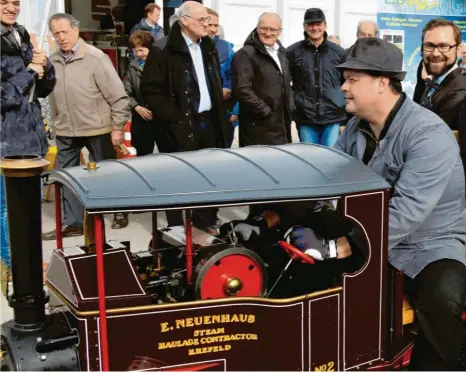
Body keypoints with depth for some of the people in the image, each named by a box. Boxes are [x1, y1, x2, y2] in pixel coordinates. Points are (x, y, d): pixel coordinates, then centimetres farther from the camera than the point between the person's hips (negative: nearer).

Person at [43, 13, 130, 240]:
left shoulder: (95, 57, -12)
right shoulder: (52, 61, 3)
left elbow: (117, 95, -12)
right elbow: (52, 97, 13)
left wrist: (118, 127, -13)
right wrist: (56, 124, 13)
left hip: (96, 128, -5)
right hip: (65, 131, 5)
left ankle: (119, 213, 29)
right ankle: (73, 223, 17)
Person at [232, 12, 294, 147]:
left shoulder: (281, 54, 18)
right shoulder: (245, 54, -10)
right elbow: (242, 90, -20)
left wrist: (290, 108, 13)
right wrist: (265, 111, -17)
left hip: (282, 125, 8)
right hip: (259, 127, -8)